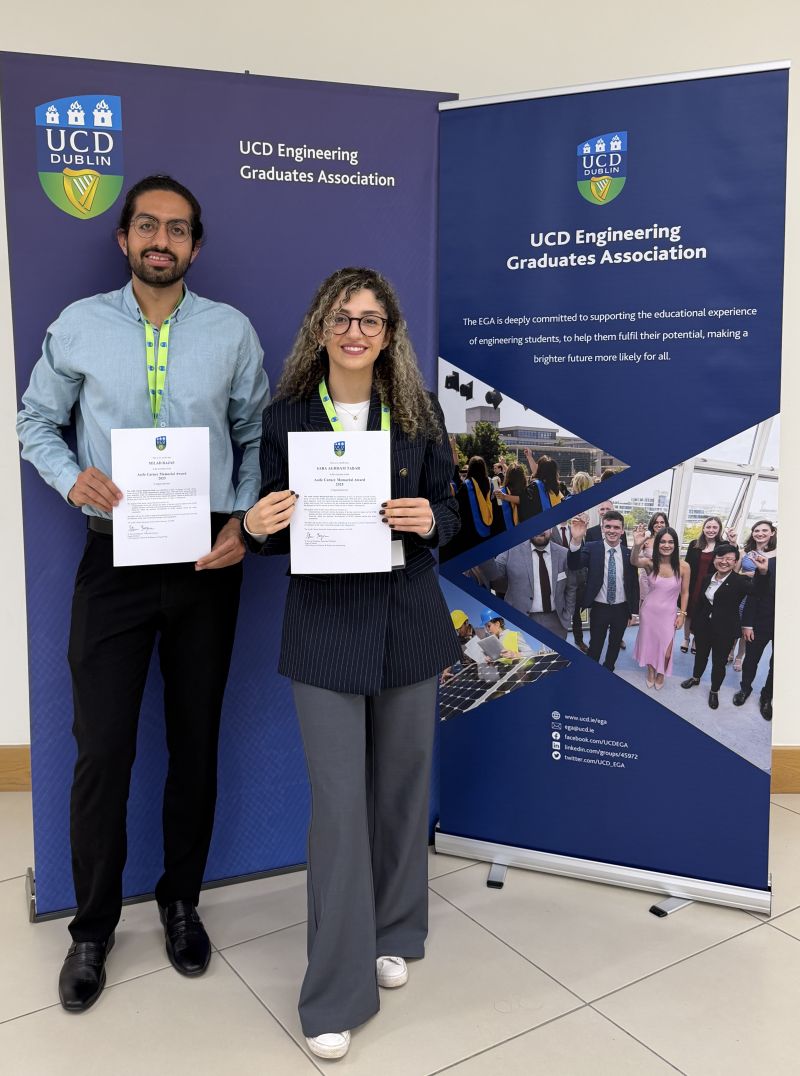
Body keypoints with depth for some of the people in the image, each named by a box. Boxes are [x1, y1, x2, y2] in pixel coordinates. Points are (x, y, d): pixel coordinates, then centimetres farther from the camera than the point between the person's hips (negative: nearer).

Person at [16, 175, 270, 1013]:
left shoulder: (232, 332, 1)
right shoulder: (78, 327, 1)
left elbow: (257, 438, 8)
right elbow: (36, 423, 10)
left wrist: (245, 520, -6)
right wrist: (71, 477, -10)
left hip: (207, 558, 1)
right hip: (114, 559, 0)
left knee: (196, 740, 12)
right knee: (102, 748, 2)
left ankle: (181, 901, 34)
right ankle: (92, 926, 25)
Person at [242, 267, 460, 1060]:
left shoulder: (418, 414, 1)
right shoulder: (285, 418, -2)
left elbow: (446, 509, 6)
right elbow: (272, 530, 4)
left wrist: (430, 521, -17)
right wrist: (256, 527, -19)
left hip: (407, 621, 2)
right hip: (325, 627, -2)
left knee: (402, 787, 15)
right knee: (338, 804, 0)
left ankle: (391, 935, 40)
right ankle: (336, 994, 17)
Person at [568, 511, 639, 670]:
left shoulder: (629, 554, -4)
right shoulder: (592, 548, -11)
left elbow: (634, 584, 3)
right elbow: (573, 565, -29)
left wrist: (633, 611, 5)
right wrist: (576, 540, -46)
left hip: (621, 609, 2)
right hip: (599, 608, -2)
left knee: (615, 645, 20)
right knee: (595, 646, 12)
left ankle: (608, 672, 42)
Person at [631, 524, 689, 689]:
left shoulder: (683, 566, -15)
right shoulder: (650, 562, -16)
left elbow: (685, 592, -3)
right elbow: (634, 562, -39)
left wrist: (682, 614, -2)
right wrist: (637, 545, -58)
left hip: (669, 613, 0)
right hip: (649, 611, 0)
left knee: (666, 649, 8)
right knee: (649, 643, 18)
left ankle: (661, 673, 40)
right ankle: (651, 672, 46)